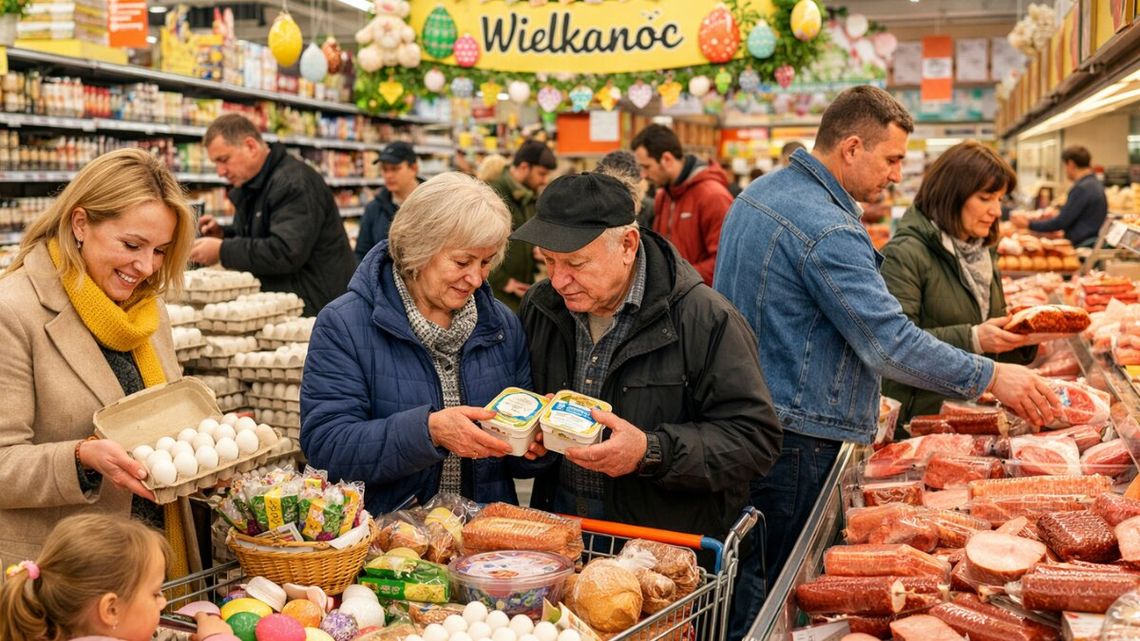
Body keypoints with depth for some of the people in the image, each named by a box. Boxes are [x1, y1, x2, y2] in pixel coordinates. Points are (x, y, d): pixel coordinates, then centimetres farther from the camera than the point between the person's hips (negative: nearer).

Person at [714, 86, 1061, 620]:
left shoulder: (759, 193, 9)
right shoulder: (827, 229, -22)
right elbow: (891, 344, -24)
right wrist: (991, 377, -14)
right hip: (792, 437, -10)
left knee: (745, 584, 20)